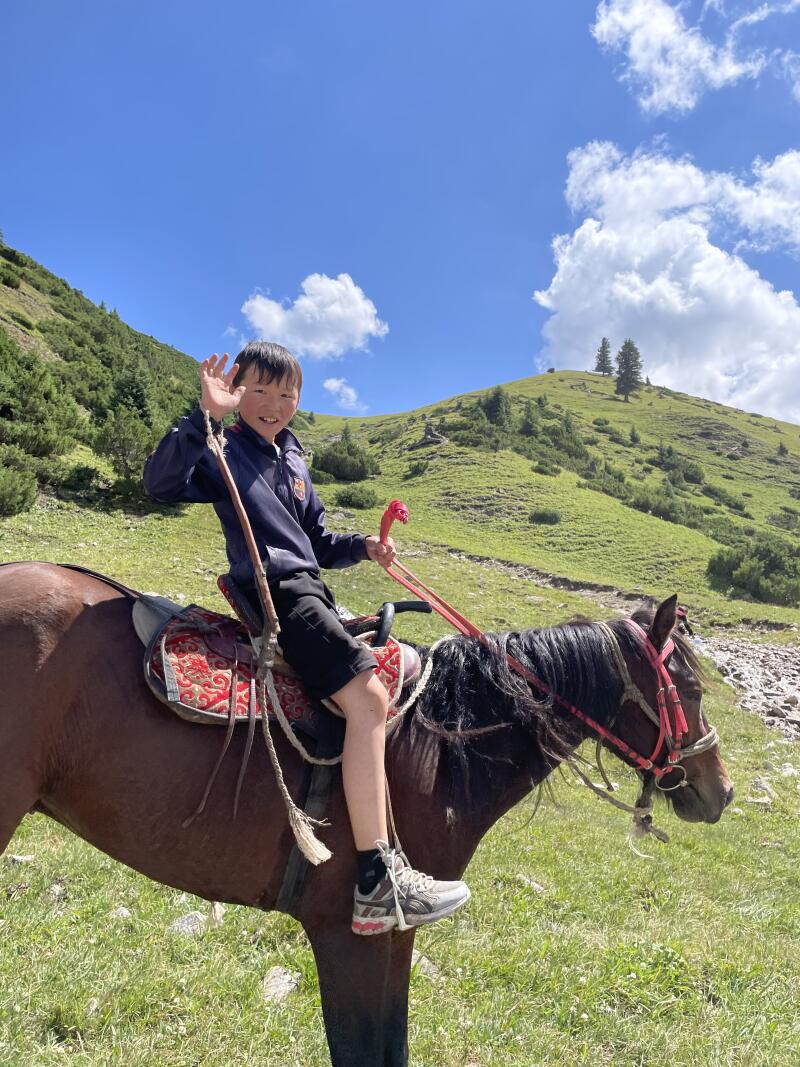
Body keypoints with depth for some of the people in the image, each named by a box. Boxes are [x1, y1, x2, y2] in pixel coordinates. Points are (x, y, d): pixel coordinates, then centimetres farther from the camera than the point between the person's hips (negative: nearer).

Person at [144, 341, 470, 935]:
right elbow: (162, 483, -20)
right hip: (276, 591, -9)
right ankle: (377, 886, -23)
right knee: (368, 696, -25)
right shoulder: (223, 451, 0)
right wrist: (204, 416, -26)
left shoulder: (293, 461, 23)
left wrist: (362, 546, 6)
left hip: (309, 590, 10)